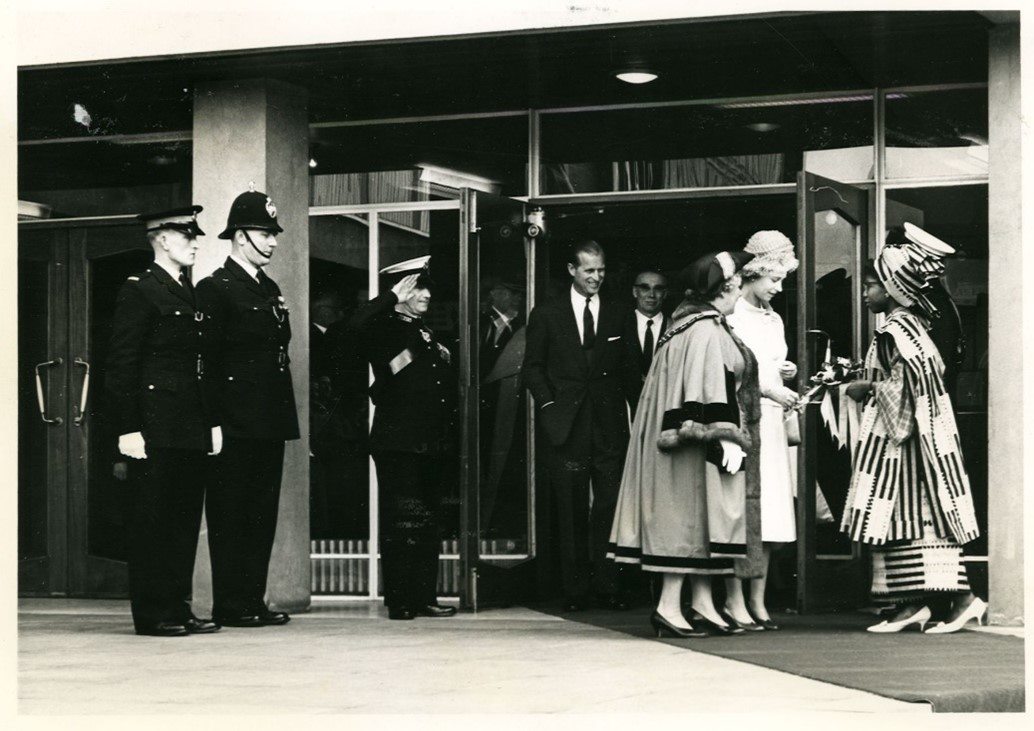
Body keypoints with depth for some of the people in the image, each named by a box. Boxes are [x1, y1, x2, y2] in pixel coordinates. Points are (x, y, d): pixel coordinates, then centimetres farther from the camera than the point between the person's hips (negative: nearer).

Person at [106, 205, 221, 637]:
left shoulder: (194, 295, 18)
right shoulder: (139, 291, -6)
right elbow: (121, 366, -11)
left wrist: (213, 423, 15)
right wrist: (128, 429, -16)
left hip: (194, 433, 8)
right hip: (157, 431, -8)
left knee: (185, 521, 9)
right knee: (153, 521, -2)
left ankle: (178, 609, 15)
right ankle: (152, 614, 3)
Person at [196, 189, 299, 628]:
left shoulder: (269, 290, 18)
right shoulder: (214, 289, -7)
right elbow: (208, 362, -12)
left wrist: (285, 415, 15)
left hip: (270, 423, 8)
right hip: (236, 426, -8)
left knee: (262, 513, 9)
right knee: (230, 514, -2)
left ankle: (253, 600, 14)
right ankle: (230, 604, 2)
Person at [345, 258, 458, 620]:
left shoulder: (426, 334, 21)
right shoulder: (386, 329, -3)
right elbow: (358, 322, -28)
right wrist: (393, 297, -18)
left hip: (433, 443, 8)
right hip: (399, 442, -8)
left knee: (429, 522, 9)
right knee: (401, 522, -7)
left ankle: (425, 598, 13)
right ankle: (399, 601, -5)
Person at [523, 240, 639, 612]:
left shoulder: (618, 316, 11)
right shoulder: (546, 315, 8)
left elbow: (628, 369, 12)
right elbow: (533, 367, 9)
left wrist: (621, 407, 0)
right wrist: (549, 405, -2)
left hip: (610, 427, 1)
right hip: (568, 425, -1)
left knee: (610, 508, -4)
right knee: (572, 513, 1)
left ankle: (609, 587, 1)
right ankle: (575, 590, 5)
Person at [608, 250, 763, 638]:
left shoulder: (693, 322, 14)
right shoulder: (705, 331, -16)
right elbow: (710, 387, -22)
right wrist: (726, 438, -24)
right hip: (698, 441, -10)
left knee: (694, 519, 9)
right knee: (692, 516, -8)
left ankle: (703, 606, 11)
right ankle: (669, 606, -7)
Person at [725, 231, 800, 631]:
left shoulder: (774, 320, 19)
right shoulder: (730, 316, -5)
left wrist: (785, 374, 5)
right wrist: (767, 388, -12)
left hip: (771, 421, 7)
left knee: (769, 515, 3)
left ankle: (758, 601, 6)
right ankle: (734, 601, -6)